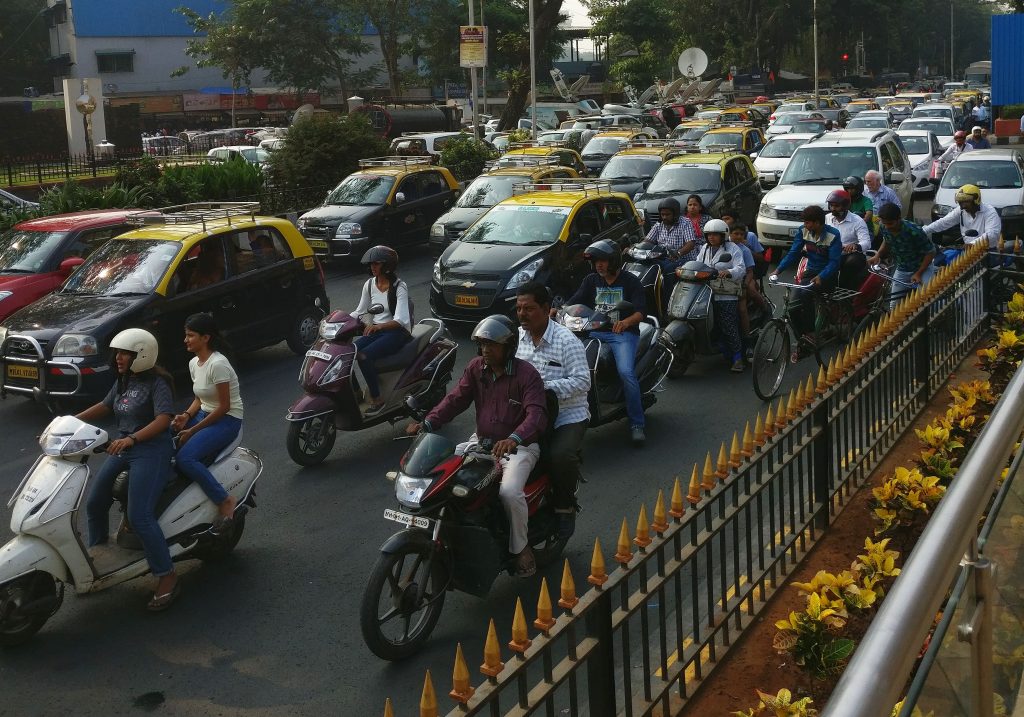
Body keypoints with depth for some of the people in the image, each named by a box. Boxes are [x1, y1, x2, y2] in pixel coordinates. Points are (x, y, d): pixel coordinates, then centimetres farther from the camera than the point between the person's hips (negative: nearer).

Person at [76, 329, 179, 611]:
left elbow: (164, 419, -24)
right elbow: (105, 405, 25)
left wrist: (132, 438, -37)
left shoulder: (156, 383, -12)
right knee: (95, 504, 9)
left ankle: (167, 578, -12)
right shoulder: (123, 381, 13)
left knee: (139, 517, -19)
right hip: (123, 449, 9)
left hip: (151, 452, -9)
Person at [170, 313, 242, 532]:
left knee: (185, 458, -27)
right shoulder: (194, 363, 8)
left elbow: (224, 406, -19)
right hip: (205, 414, 9)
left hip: (227, 420, -9)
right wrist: (186, 415, -5)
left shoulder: (218, 364, -20)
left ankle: (225, 501, -18)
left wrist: (193, 430, -17)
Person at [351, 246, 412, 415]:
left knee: (364, 356, -30)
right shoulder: (370, 284, 6)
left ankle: (377, 399, -19)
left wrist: (378, 326, -41)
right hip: (375, 330, 6)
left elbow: (400, 320, -24)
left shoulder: (400, 287, -13)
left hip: (397, 332, -6)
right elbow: (360, 311, 13)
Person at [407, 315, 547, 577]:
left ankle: (521, 548, -5)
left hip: (518, 446, -6)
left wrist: (514, 439, -47)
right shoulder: (476, 367, 3)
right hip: (481, 441, 6)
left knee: (510, 491, -31)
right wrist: (427, 423, -19)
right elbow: (456, 398, -3)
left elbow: (537, 415, -27)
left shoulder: (526, 374, -15)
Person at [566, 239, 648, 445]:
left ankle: (637, 424, -18)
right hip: (594, 332, 4)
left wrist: (626, 322, -33)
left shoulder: (630, 282, 2)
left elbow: (640, 312, -9)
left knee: (626, 372, -28)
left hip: (623, 333, -4)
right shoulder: (591, 280, 16)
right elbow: (573, 302, 5)